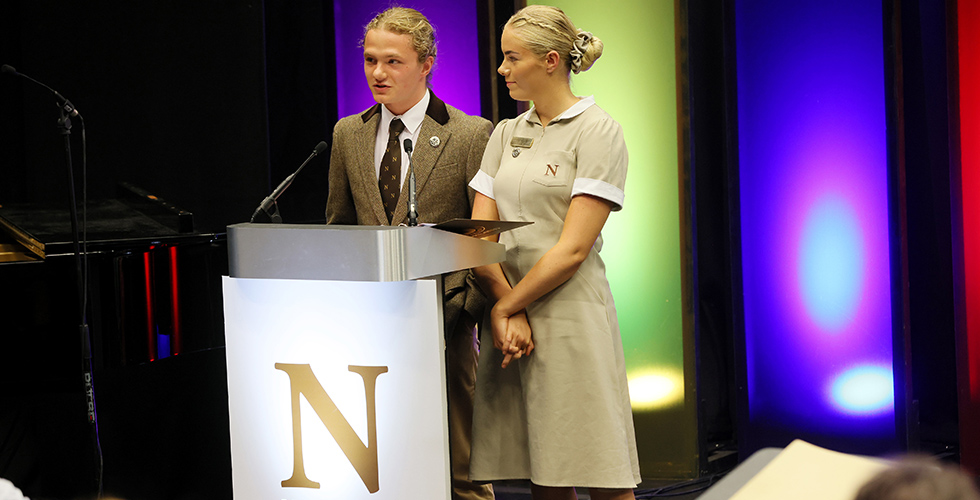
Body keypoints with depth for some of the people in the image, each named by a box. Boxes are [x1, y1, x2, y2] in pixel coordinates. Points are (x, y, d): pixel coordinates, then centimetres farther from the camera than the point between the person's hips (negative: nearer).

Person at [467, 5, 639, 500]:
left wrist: (505, 308, -8)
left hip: (570, 311, -6)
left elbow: (573, 248, -11)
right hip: (508, 315, 6)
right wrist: (507, 311, -8)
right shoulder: (506, 134, 15)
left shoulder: (597, 132, -4)